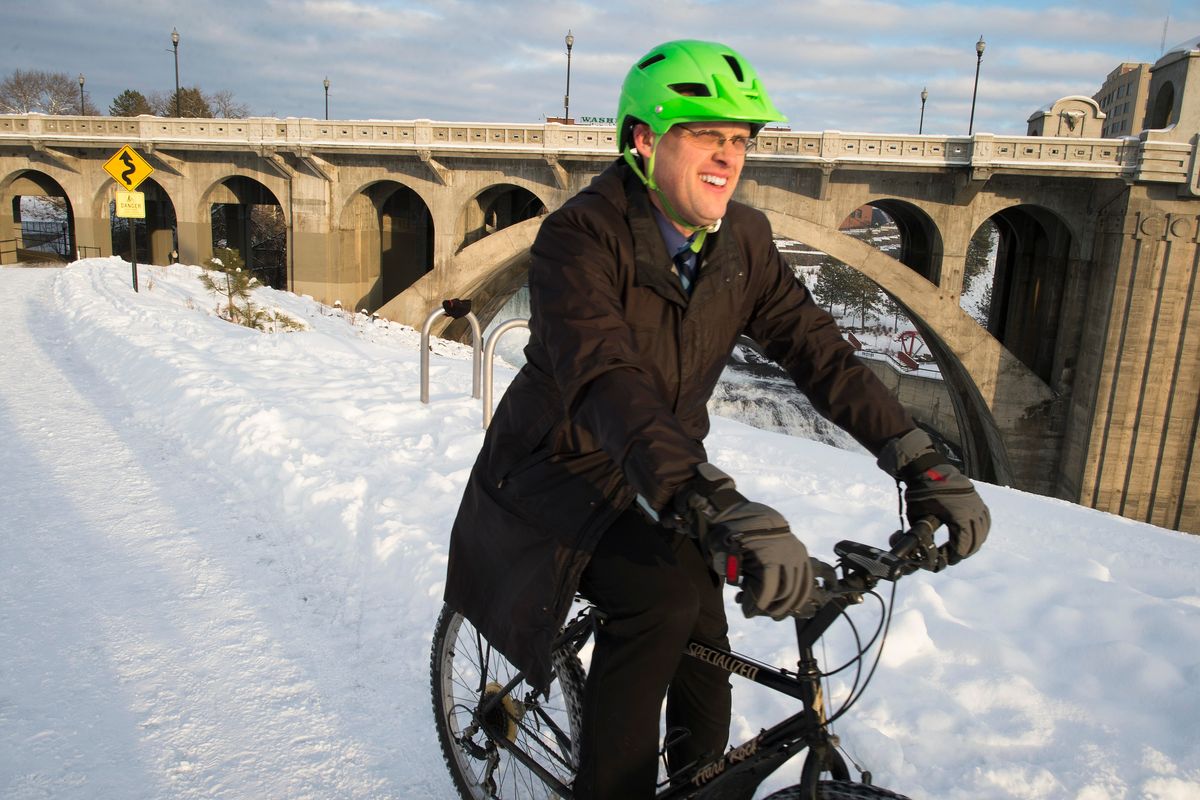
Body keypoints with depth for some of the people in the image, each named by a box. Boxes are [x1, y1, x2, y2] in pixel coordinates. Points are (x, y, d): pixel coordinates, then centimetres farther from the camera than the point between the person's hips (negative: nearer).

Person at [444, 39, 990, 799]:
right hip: (558, 471, -5)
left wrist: (922, 461, -15)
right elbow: (606, 382, -39)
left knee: (705, 699, 3)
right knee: (662, 592, -31)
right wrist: (719, 507, -52)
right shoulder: (580, 236, -25)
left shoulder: (743, 239, -5)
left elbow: (818, 350, -5)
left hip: (661, 481, 5)